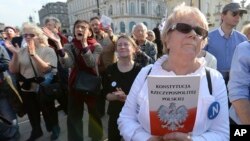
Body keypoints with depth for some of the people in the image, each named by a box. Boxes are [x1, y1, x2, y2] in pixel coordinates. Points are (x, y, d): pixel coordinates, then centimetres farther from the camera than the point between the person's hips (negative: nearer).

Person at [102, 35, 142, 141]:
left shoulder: (140, 70, -12)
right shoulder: (110, 70, -3)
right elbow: (106, 94, 1)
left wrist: (127, 98, -23)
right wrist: (116, 96, -19)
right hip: (115, 114, 3)